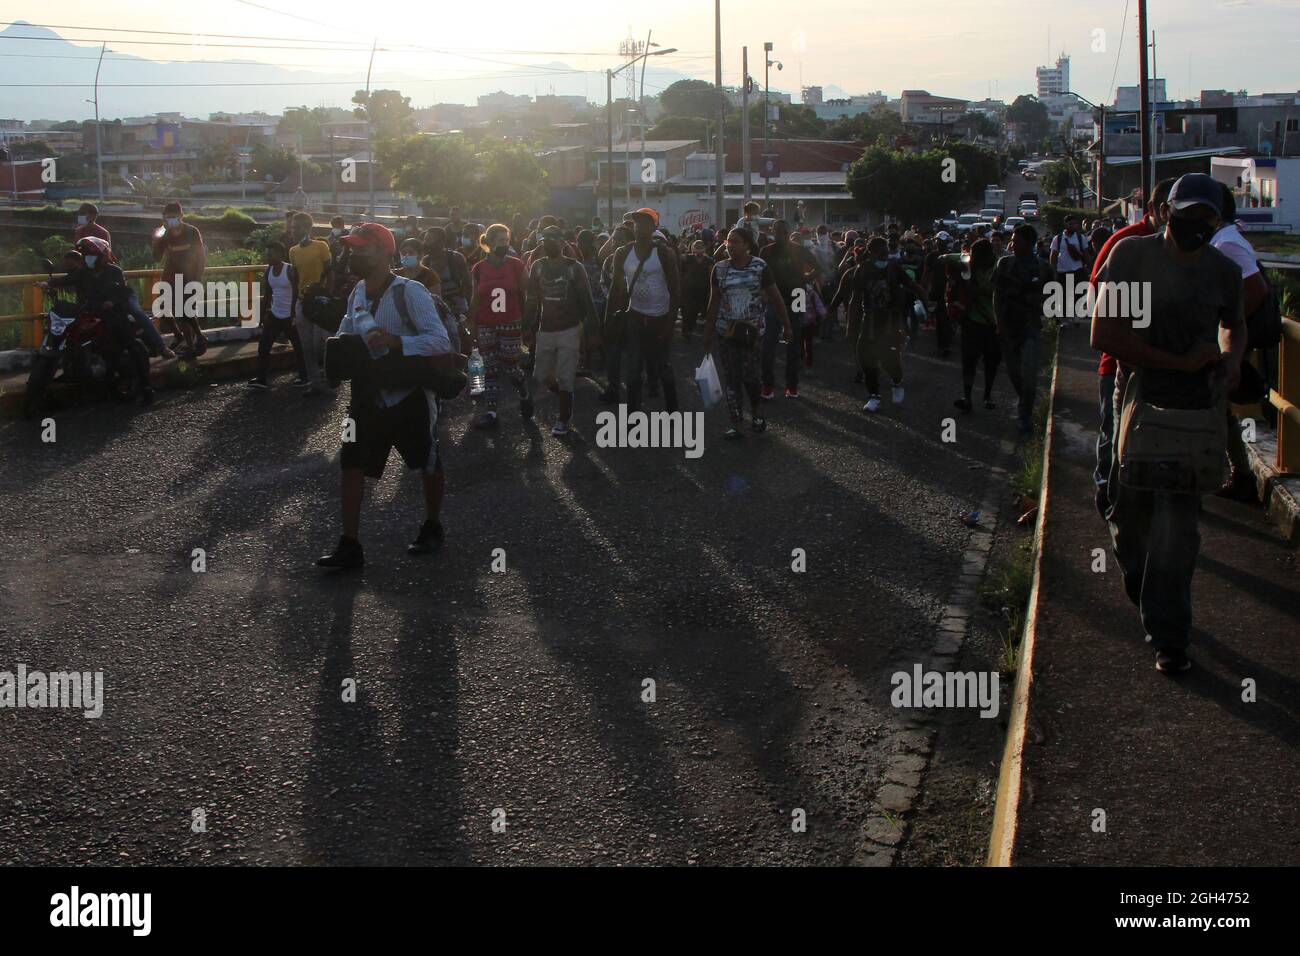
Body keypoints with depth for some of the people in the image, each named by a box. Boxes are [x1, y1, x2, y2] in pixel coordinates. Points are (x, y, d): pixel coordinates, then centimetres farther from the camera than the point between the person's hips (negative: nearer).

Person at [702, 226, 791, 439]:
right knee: (731, 377, 2)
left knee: (750, 375, -6)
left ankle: (757, 413, 20)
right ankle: (735, 423, 8)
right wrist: (708, 334, 7)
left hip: (752, 330, -3)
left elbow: (776, 298, -1)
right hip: (726, 331, 3)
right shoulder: (719, 268, 3)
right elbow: (714, 303, 8)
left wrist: (787, 326, -1)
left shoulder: (760, 267, -5)